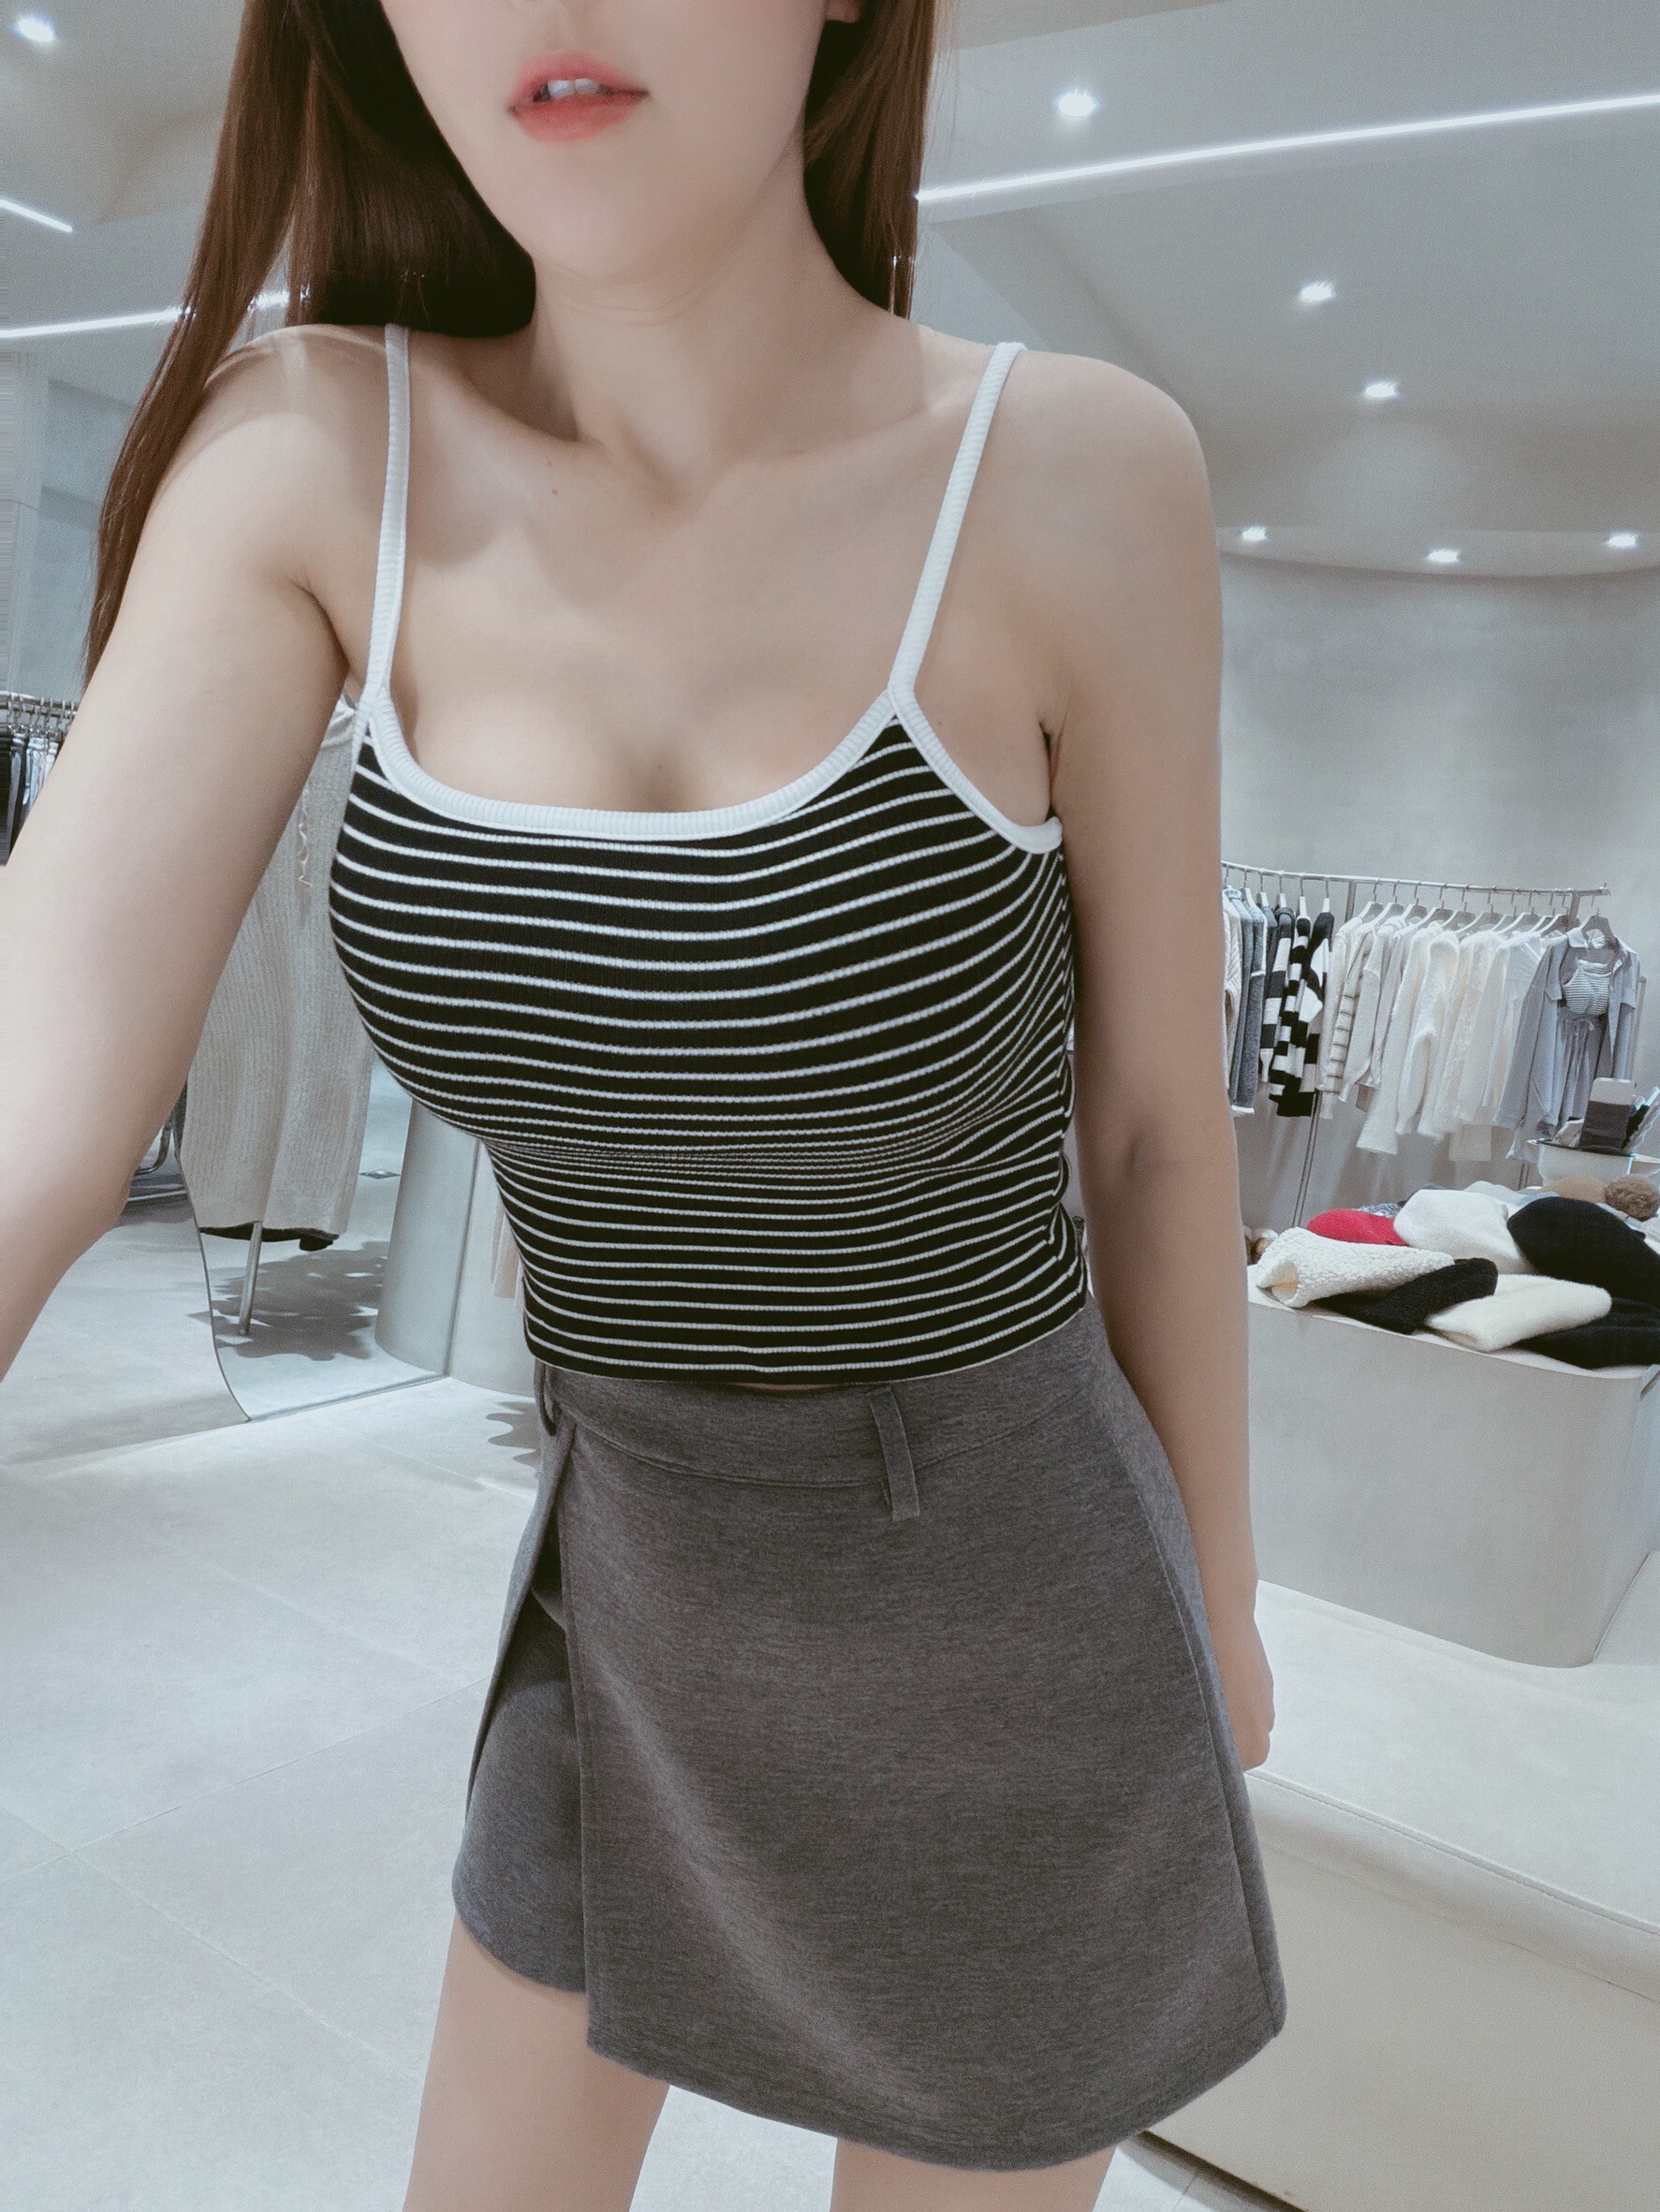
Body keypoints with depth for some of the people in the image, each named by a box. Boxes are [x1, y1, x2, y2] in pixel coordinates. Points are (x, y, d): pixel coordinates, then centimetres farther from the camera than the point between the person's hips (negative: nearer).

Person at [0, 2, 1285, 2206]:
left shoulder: (1075, 476, -18)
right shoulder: (310, 456, -11)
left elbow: (1157, 1112, -8)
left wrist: (1219, 1607, 5)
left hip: (991, 1621, -2)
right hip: (642, 1589, 3)